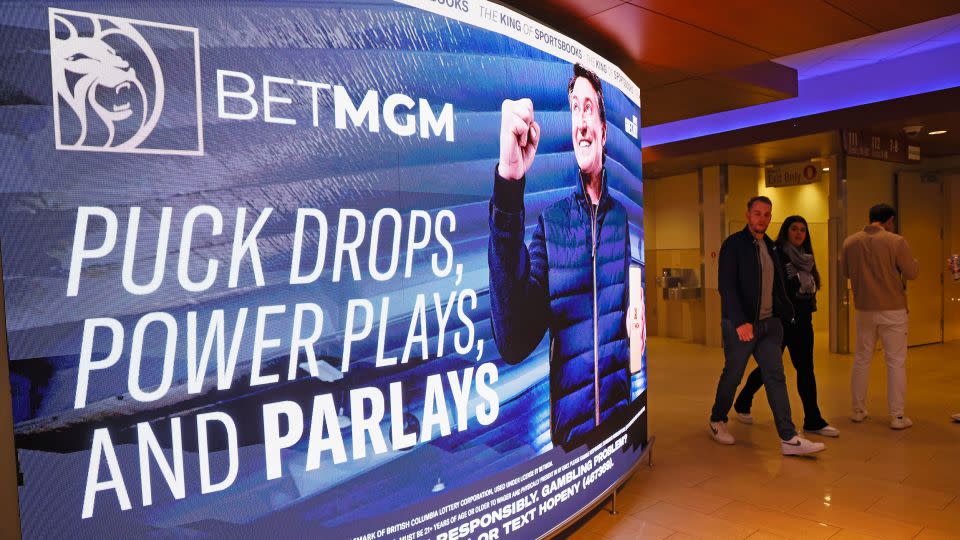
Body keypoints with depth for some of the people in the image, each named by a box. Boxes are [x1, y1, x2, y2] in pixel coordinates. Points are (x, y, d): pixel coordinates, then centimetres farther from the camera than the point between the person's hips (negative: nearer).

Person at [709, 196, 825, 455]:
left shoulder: (770, 246, 13)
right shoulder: (733, 244, -10)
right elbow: (727, 287, -17)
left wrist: (786, 312, 14)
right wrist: (740, 322, -24)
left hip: (768, 323, 6)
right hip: (740, 325, -6)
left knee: (776, 377, 2)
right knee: (732, 375, 6)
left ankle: (789, 439, 3)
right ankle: (717, 421, 27)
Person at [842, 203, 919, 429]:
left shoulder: (850, 241, -1)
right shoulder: (896, 241, -13)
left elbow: (845, 271, 11)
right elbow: (912, 273, -7)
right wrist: (912, 261, 12)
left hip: (864, 309, 4)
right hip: (892, 309, -4)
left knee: (862, 359, 14)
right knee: (896, 362, 4)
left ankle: (858, 410, 21)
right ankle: (897, 416, 7)